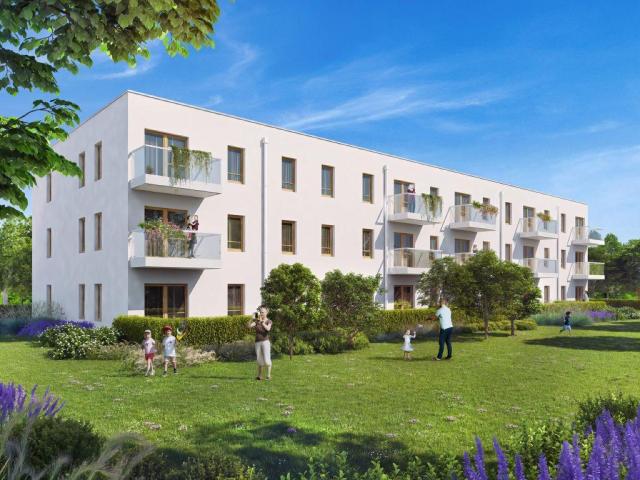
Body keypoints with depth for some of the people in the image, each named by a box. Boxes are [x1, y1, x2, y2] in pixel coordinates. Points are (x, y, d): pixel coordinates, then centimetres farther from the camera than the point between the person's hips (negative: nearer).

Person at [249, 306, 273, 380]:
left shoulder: (269, 321, 3)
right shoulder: (257, 320, 9)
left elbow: (268, 328, -18)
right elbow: (249, 326, -5)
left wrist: (262, 322, -24)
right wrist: (254, 320, -18)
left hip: (265, 342, -3)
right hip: (257, 342, 3)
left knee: (267, 360, -10)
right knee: (259, 361, 7)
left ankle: (268, 375, 1)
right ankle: (259, 375, 19)